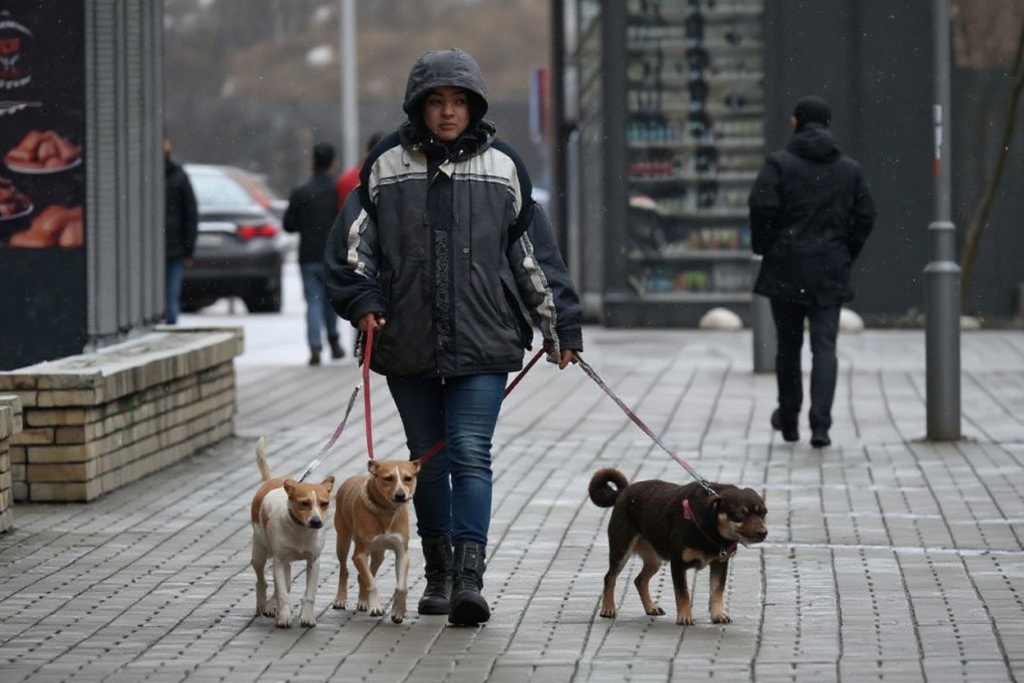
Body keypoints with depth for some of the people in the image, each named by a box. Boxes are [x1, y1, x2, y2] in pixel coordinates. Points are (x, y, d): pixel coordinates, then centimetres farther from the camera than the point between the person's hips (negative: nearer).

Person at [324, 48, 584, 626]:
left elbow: (535, 252, 8)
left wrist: (562, 326, 9)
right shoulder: (387, 166, 5)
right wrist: (362, 301, -8)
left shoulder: (502, 167, 5)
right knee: (428, 460, 10)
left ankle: (470, 577, -18)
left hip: (483, 343, -2)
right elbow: (353, 241, 6)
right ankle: (439, 573, 22)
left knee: (471, 454, -13)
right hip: (408, 344, 2)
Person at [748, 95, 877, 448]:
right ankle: (820, 425, -14)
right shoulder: (850, 169, 7)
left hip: (786, 269, -2)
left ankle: (788, 419, 24)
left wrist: (763, 248, 2)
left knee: (788, 346, 12)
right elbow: (865, 217, 5)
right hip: (831, 273, 2)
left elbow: (762, 208, -14)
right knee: (825, 346, -2)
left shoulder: (779, 163, -5)